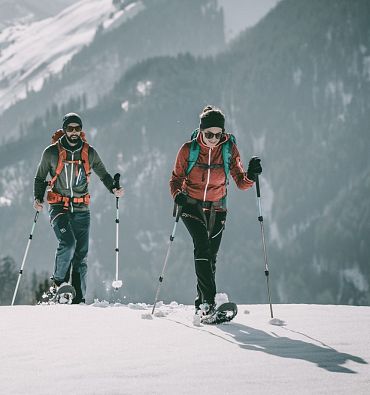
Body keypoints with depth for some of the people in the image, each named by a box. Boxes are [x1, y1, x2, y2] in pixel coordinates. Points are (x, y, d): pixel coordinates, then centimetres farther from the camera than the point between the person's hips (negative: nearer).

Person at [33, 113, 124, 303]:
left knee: (81, 255, 1)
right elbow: (40, 178, 10)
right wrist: (38, 198, -6)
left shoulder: (89, 152, 6)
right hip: (58, 207, -3)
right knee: (68, 243, -25)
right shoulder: (52, 152, 0)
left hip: (81, 209, 3)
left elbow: (103, 173, 17)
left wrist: (114, 188, -1)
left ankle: (79, 299, 5)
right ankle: (59, 281, -5)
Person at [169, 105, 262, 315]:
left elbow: (241, 182, -5)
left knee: (211, 255, 7)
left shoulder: (229, 149, -8)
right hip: (192, 204, -3)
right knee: (202, 245, -23)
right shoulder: (189, 150, -11)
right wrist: (178, 194, -20)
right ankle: (209, 300, -30)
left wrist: (251, 176, -27)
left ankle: (201, 304, 23)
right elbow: (176, 178, 0)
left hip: (216, 208, 3)